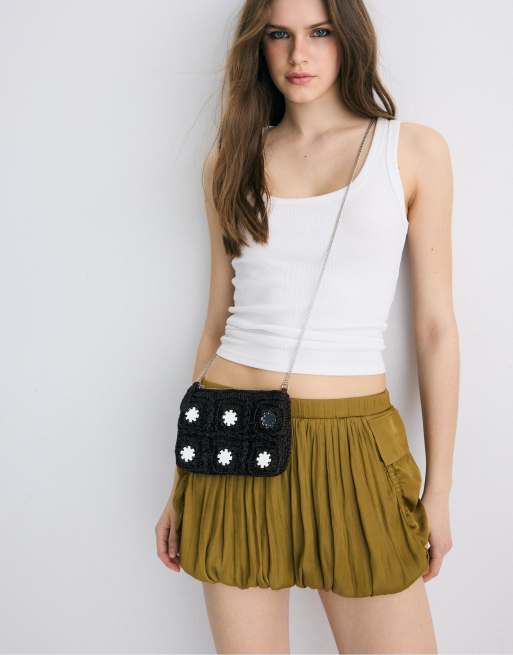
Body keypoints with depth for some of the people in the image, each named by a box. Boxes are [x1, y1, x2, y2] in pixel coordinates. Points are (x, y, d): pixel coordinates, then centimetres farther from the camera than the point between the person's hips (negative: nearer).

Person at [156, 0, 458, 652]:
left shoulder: (414, 150, 2)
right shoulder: (231, 158, 8)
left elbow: (435, 326, 3)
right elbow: (218, 321, 11)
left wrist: (439, 489, 3)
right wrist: (181, 483, 12)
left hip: (355, 445, -1)